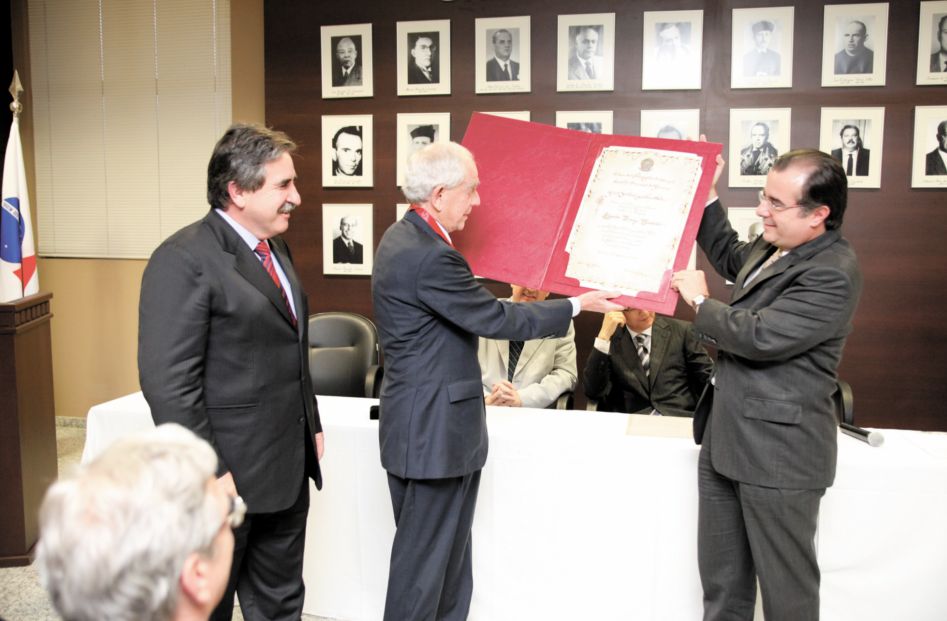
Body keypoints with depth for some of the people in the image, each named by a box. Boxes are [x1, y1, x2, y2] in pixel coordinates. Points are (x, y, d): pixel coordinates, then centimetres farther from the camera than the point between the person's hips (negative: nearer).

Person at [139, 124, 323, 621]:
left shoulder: (274, 249, 11)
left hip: (288, 468, 8)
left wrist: (311, 426, 17)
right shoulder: (184, 259, -17)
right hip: (229, 476, -8)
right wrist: (209, 475, -21)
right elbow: (167, 380, -22)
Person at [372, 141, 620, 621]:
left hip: (418, 423, 10)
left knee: (444, 550, 20)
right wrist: (576, 306, -9)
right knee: (424, 557, 4)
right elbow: (496, 319, -19)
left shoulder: (402, 237, 7)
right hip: (434, 430, -10)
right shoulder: (430, 257, -25)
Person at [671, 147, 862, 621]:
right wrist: (706, 195, 19)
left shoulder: (833, 273, -20)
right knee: (721, 581, 19)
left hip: (778, 451, -9)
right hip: (725, 439, 9)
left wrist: (700, 302, -11)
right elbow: (729, 256, 30)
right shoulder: (773, 248, 8)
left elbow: (760, 337, -27)